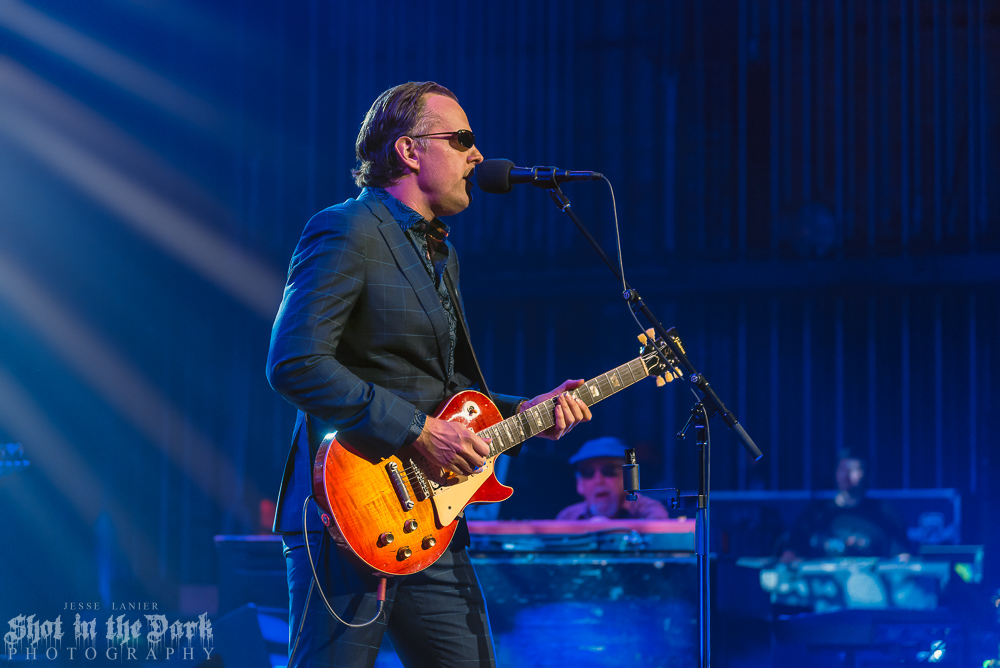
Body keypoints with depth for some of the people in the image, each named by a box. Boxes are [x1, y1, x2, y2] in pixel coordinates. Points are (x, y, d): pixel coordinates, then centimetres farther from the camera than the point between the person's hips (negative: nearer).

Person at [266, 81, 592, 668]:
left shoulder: (443, 255, 22)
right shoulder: (347, 232, -9)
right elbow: (295, 364, -20)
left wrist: (523, 412, 11)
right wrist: (417, 431, -19)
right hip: (349, 521, -9)